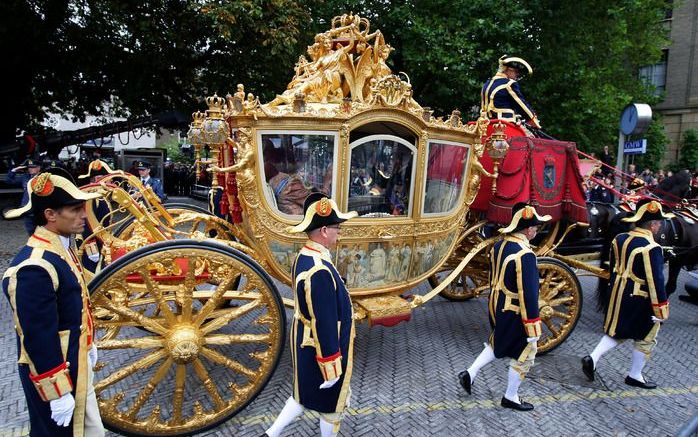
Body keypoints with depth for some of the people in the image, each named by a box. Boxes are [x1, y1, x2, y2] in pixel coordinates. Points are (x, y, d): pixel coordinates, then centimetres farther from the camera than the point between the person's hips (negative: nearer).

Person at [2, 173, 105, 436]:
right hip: (52, 369, -9)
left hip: (76, 362, 9)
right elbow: (39, 339, -26)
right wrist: (58, 393, -20)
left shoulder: (62, 245, 1)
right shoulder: (35, 268, -30)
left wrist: (88, 344, 21)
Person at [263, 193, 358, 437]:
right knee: (332, 403, 16)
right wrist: (331, 368, -19)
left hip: (305, 343, 9)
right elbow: (325, 325, -28)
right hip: (322, 348, -9)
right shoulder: (320, 271, -33)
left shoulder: (304, 256, -2)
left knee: (306, 393, 27)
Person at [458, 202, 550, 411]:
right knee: (525, 354, 12)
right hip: (515, 314, -8)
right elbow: (528, 294, -25)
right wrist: (533, 329, -18)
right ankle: (511, 397, 26)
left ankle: (470, 373, 24)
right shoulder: (525, 255, -26)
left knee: (497, 343, 28)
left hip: (497, 307, 8)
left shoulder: (499, 245, 0)